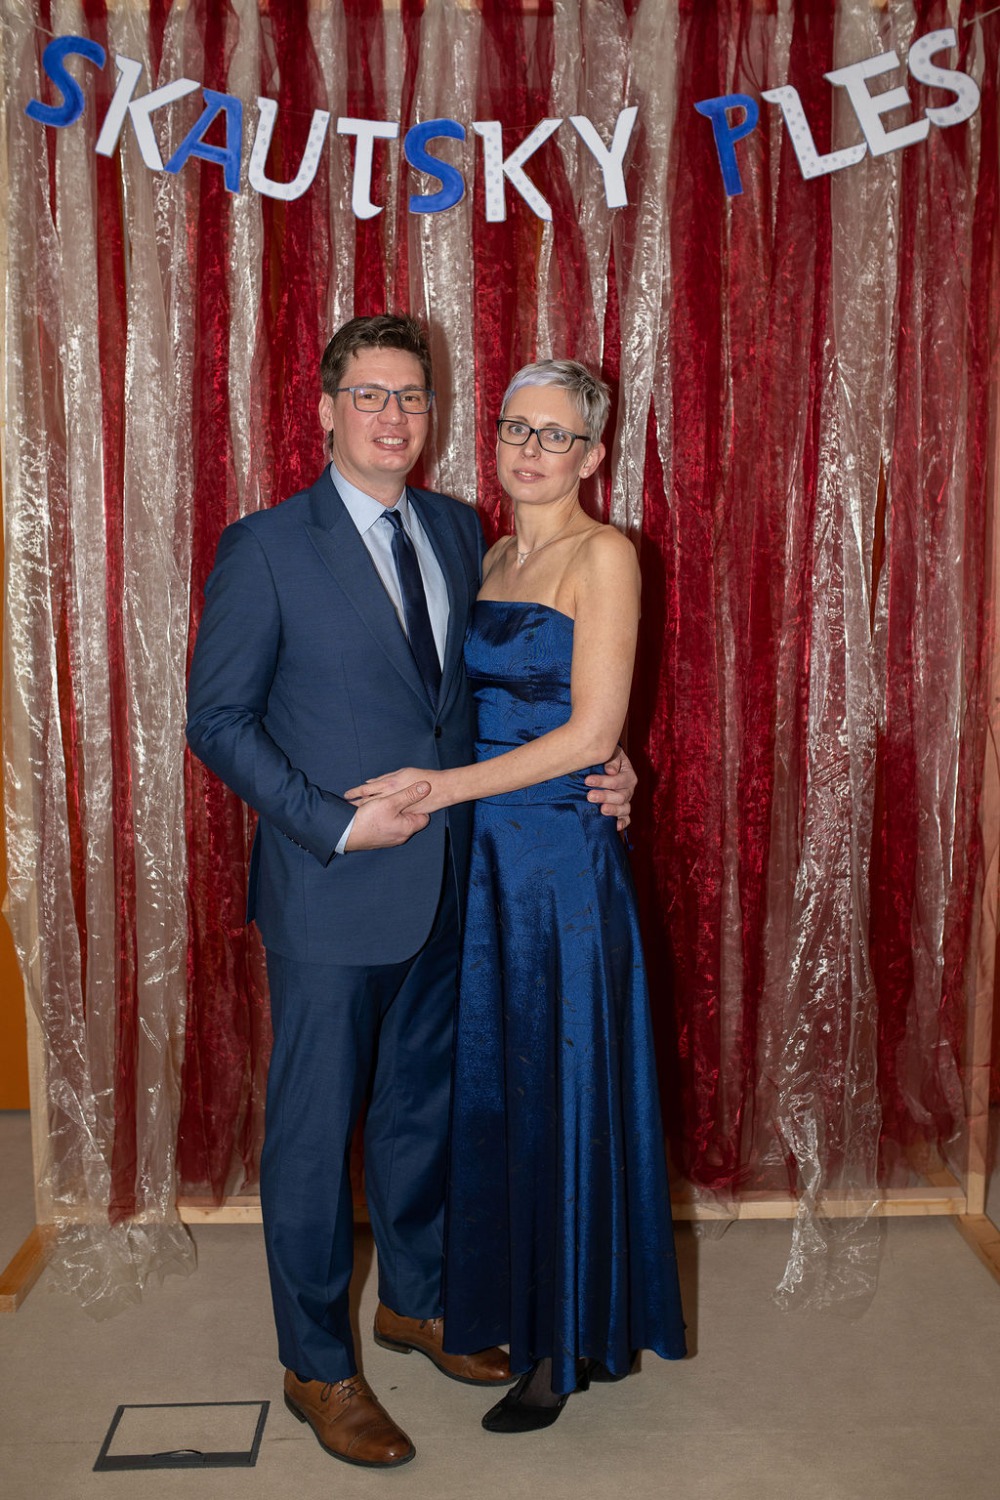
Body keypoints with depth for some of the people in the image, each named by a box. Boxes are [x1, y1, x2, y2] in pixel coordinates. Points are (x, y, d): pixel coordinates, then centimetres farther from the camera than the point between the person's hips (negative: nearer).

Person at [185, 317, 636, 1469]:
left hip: (445, 885, 6)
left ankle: (413, 1299, 43)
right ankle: (317, 1368, 28)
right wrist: (334, 824, -18)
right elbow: (216, 719, -9)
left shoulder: (457, 530, 8)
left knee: (420, 1107, 20)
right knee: (314, 1130, 8)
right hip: (329, 895, -5)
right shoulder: (266, 547, -9)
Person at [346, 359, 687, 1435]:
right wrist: (445, 794, 2)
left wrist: (445, 786, -16)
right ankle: (512, 1306, 32)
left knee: (562, 1084, 4)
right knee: (491, 1082, 14)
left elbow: (592, 731, -15)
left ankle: (570, 1342, 22)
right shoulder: (491, 557, 14)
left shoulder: (603, 555, -8)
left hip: (561, 851, -6)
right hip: (480, 853, 7)